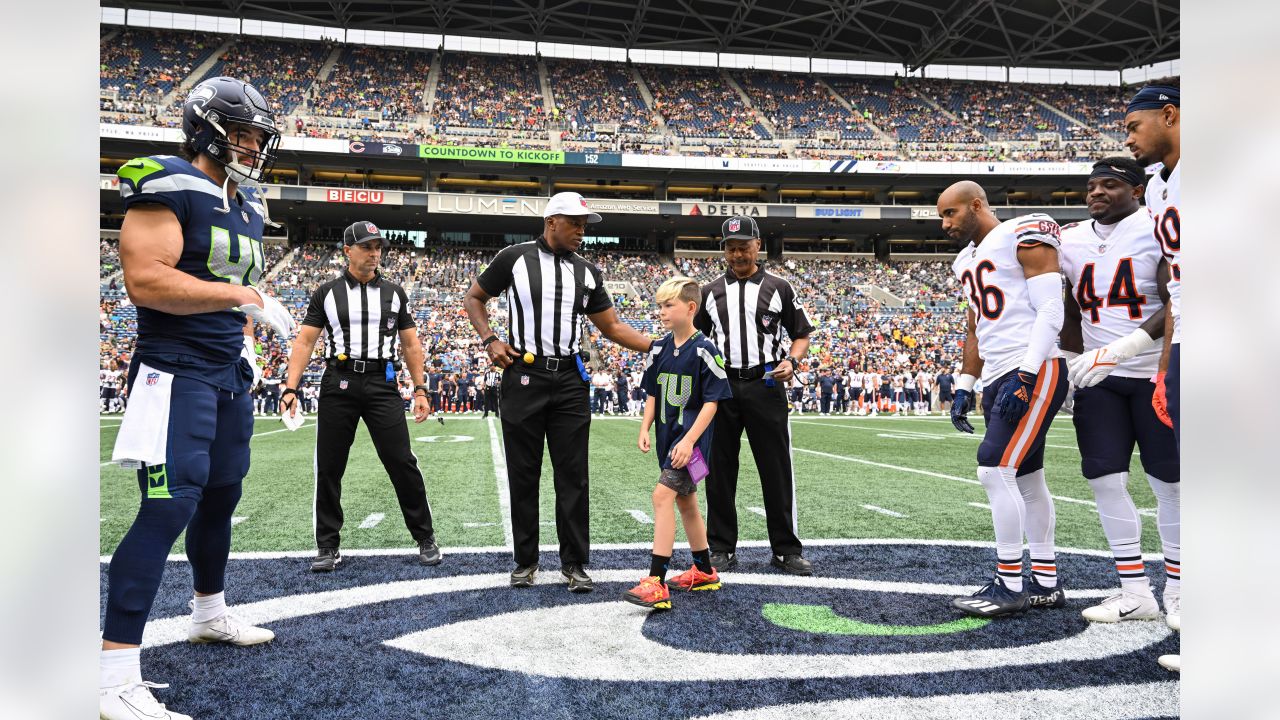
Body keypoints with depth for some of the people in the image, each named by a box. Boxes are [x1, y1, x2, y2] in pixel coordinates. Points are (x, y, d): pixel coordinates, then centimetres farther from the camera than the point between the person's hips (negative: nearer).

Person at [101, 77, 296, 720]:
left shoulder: (246, 203, 14)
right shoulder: (170, 186, -14)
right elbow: (145, 280, -24)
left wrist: (246, 344, 14)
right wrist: (244, 296, -26)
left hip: (229, 374, 9)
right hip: (175, 371, -9)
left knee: (221, 493, 19)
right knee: (170, 505, -15)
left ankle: (210, 614, 40)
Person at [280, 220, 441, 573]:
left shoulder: (394, 293, 9)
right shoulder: (326, 293, 6)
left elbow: (411, 345, 11)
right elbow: (305, 342, 4)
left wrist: (420, 390, 4)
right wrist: (290, 388, -7)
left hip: (382, 384, 0)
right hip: (338, 384, 0)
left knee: (402, 462, -3)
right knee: (329, 468, 5)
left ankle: (425, 538, 10)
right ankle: (328, 546, 18)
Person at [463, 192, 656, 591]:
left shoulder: (587, 272, 10)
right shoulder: (514, 258, 1)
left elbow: (612, 326, 12)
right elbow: (473, 298, 11)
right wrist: (490, 340, -3)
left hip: (570, 380, 2)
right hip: (524, 377, -2)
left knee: (573, 475, 3)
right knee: (523, 475, 5)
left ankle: (574, 562, 14)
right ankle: (525, 560, 19)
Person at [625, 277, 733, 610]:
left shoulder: (704, 350, -12)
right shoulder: (659, 349, 7)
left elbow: (712, 401, -14)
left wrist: (689, 441, -21)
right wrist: (645, 430, 2)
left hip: (692, 437, -7)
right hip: (667, 436, 8)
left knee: (662, 495, -18)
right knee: (685, 501, 16)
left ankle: (656, 583, -17)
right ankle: (704, 571, 32)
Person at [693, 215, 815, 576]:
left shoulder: (779, 288, 6)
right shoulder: (711, 291, 11)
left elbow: (802, 334, 10)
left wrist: (792, 361, -9)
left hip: (766, 385, -2)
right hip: (721, 385, 2)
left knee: (777, 469, 0)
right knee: (720, 469, 5)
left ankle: (786, 549, 10)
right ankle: (723, 549, 15)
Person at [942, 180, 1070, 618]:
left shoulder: (1024, 235, -6)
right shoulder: (967, 261, 19)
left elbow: (1050, 311, -14)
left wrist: (1025, 376, -22)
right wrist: (963, 387, 17)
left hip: (1035, 374, -9)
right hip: (1000, 382, 9)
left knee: (995, 470, -14)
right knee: (1026, 480, 11)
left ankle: (1009, 585, -6)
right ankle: (1046, 584, 19)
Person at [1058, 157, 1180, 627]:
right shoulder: (1072, 242, 10)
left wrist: (1121, 349, -28)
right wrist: (1075, 362, 14)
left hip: (1158, 375, -5)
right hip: (1099, 380, 5)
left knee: (1168, 482, 2)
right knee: (1105, 478, -1)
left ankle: (1176, 591, 16)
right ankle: (1135, 593, 9)